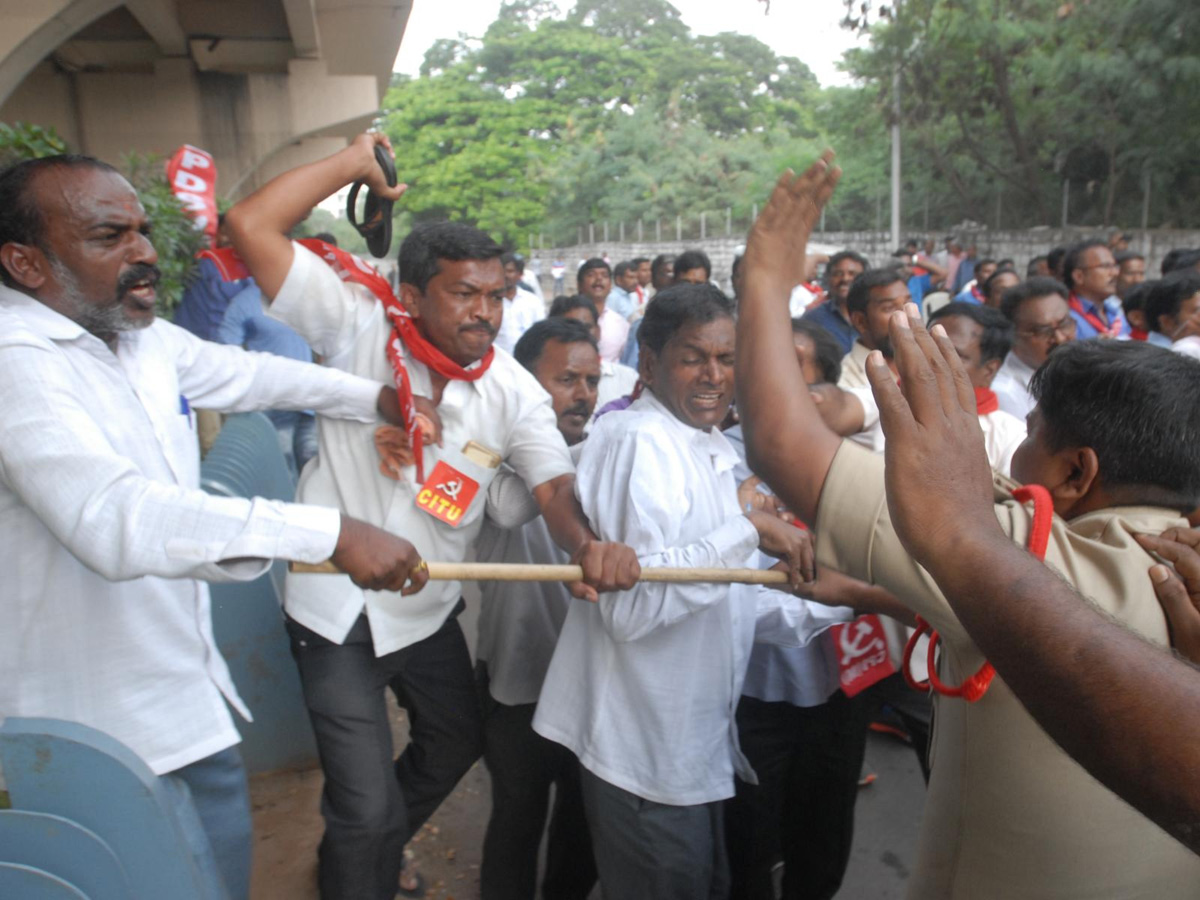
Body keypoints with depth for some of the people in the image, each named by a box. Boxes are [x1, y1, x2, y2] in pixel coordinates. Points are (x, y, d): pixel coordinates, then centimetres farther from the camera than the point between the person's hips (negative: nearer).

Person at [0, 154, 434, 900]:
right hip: (104, 731, -8)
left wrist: (376, 399, 15)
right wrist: (330, 532, -44)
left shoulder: (144, 336, 4)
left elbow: (247, 373, 19)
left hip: (188, 691, 9)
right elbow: (115, 518, -40)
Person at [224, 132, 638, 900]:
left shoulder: (514, 390, -8)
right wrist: (355, 162, -16)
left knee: (456, 746, 28)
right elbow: (252, 225, -21)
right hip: (340, 611, -5)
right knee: (368, 811, -1)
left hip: (430, 609, 5)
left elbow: (556, 485, -18)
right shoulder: (359, 329, -16)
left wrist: (588, 546, -40)